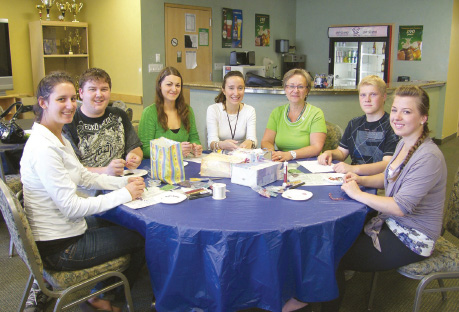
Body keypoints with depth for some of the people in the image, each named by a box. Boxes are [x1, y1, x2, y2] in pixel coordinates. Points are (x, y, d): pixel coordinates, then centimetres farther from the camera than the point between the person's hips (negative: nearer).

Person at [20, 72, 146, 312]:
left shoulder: (57, 137, 5)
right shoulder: (43, 147, -27)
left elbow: (83, 176, 11)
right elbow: (71, 207, -28)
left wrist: (123, 182, -3)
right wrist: (124, 194, -22)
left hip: (66, 227, 10)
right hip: (58, 248, -9)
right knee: (142, 238, 4)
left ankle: (100, 292, 36)